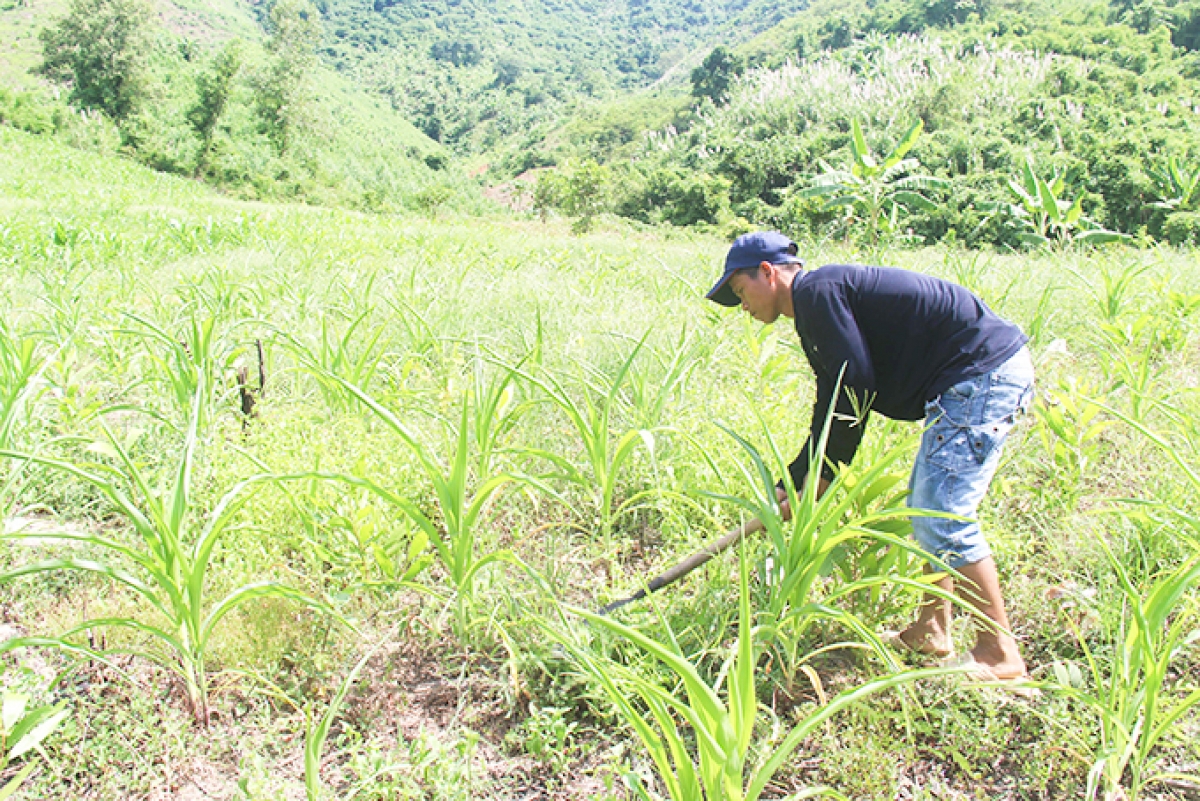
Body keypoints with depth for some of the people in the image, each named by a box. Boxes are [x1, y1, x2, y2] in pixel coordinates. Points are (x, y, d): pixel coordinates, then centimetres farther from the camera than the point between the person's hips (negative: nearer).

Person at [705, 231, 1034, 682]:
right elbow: (830, 412, 21)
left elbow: (857, 386, -19)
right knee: (927, 507, 15)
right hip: (992, 375, 11)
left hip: (984, 375, -11)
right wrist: (790, 486, 20)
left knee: (944, 517, -9)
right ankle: (930, 632, 26)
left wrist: (826, 472, -8)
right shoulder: (816, 310, 18)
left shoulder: (816, 292, -13)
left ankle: (1000, 655, 4)